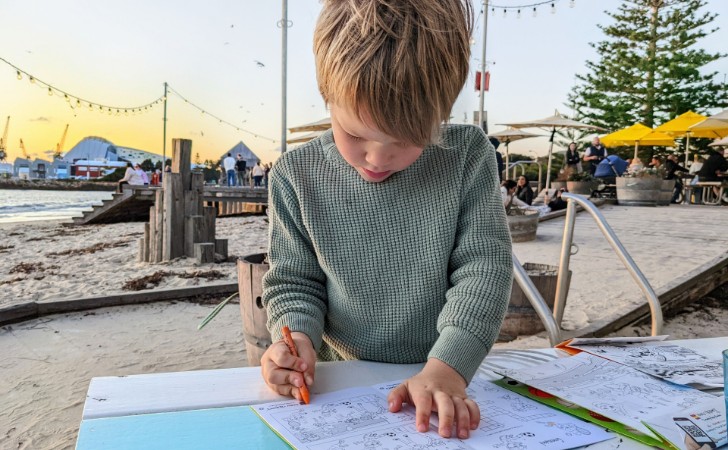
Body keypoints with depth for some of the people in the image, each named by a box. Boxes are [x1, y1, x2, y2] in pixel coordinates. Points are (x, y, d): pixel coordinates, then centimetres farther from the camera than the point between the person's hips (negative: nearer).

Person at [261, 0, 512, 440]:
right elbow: (294, 281, 3)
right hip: (346, 377, 0)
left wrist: (446, 370, -22)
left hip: (450, 375, 1)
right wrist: (299, 339, -16)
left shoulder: (468, 156, -8)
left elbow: (484, 265, -11)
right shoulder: (298, 175, -5)